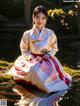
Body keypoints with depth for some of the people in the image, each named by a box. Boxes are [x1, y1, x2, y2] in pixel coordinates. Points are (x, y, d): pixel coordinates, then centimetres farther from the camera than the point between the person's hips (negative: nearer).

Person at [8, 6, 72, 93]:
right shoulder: (27, 34, -4)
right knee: (34, 69, -35)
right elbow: (24, 50, 3)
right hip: (32, 59, -1)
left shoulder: (50, 33, -1)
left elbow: (54, 48, 11)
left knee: (53, 69, -32)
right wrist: (32, 58, -15)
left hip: (46, 59, 1)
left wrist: (48, 55, -10)